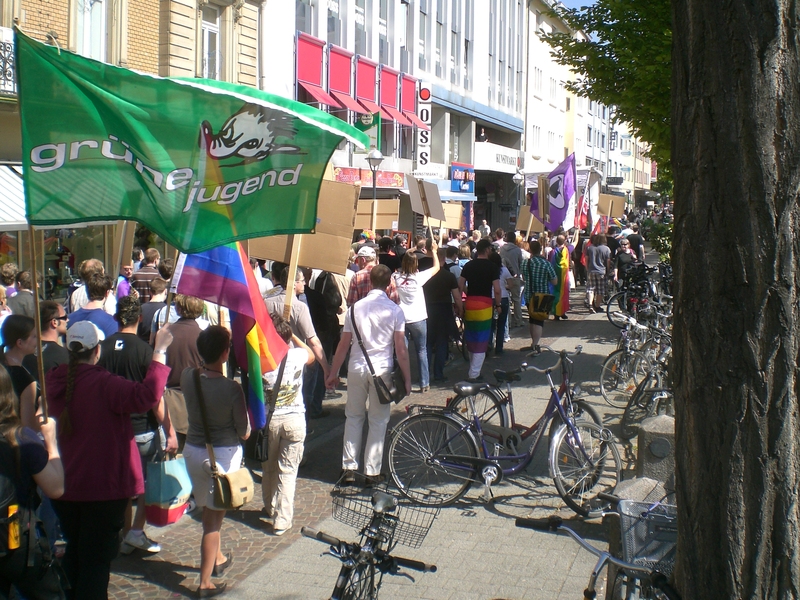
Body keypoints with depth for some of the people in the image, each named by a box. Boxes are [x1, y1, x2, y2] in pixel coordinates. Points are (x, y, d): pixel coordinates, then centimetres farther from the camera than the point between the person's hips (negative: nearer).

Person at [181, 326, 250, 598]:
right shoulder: (232, 388, -23)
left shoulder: (187, 376, -11)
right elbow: (245, 432, -12)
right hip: (224, 454, -5)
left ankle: (216, 558, 47)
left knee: (208, 511, 25)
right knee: (214, 518, 6)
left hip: (193, 450, 5)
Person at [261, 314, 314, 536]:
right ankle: (282, 520, 3)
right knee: (288, 471, 4)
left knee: (269, 468, 20)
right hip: (294, 420, -1)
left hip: (267, 420, 1)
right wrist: (292, 336, 17)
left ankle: (271, 508, 38)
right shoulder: (297, 356, -10)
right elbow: (311, 355, 15)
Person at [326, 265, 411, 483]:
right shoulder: (394, 311, -5)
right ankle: (372, 471, 11)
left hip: (356, 368, 2)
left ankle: (349, 468, 15)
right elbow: (400, 349, -7)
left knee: (353, 417, 15)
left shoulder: (355, 308, 1)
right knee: (378, 421, 8)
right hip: (382, 370, -2)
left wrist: (333, 373, 12)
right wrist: (407, 379, 1)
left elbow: (344, 344, 3)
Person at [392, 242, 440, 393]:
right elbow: (436, 267, 0)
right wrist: (434, 251, 14)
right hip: (418, 319, -2)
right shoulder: (418, 277, -12)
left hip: (401, 318, 2)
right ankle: (424, 383, 12)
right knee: (422, 351, 10)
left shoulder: (395, 277, -5)